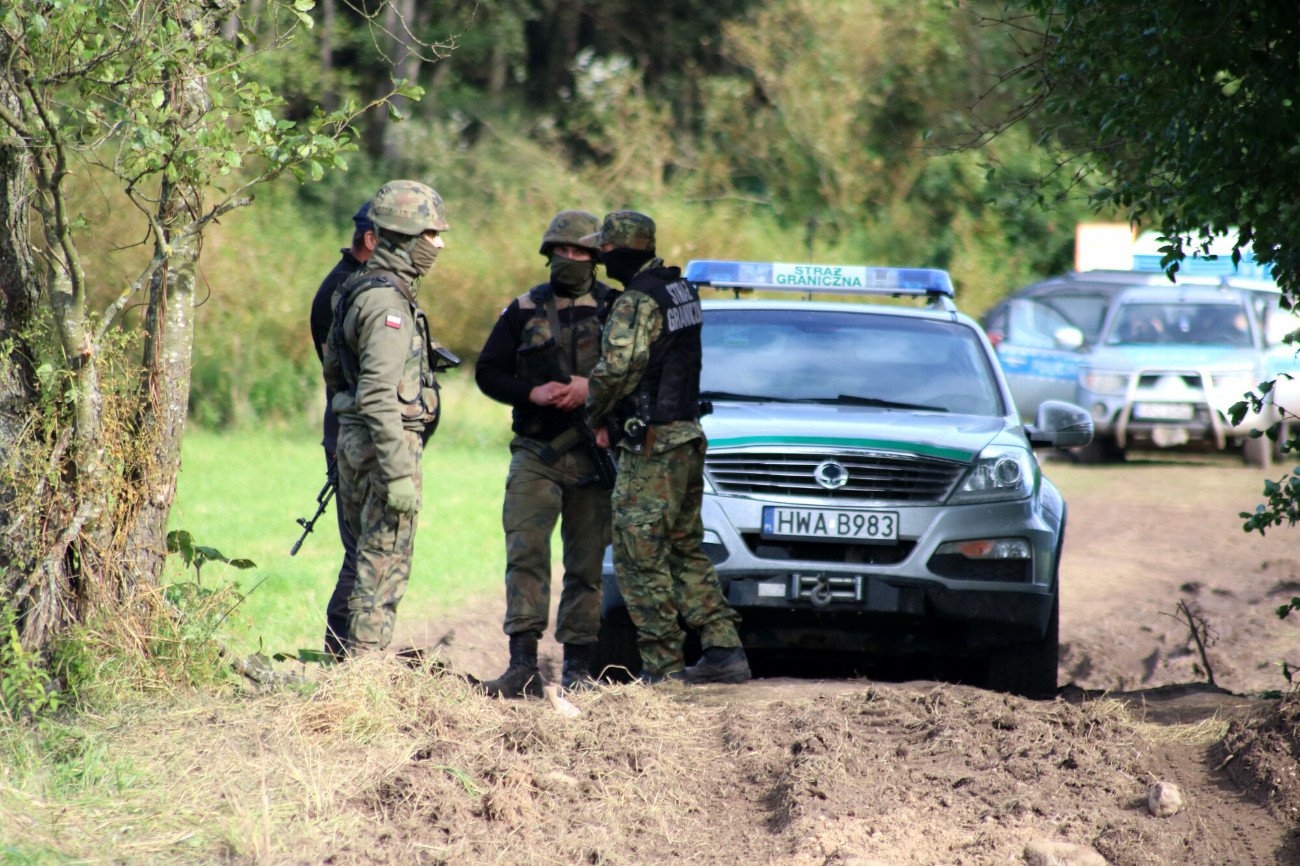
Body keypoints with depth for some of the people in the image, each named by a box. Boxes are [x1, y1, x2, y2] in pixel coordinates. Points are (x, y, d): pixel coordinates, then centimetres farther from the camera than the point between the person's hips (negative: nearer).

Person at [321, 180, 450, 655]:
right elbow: (379, 396, -25)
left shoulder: (356, 290, 14)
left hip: (354, 437, 10)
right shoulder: (387, 303, -18)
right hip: (386, 442, -10)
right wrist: (398, 474, -27)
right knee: (384, 564, -5)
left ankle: (355, 660, 20)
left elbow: (333, 370, 23)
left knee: (368, 557, 16)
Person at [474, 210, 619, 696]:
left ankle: (577, 666, 9)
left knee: (586, 564, 2)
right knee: (525, 552, -12)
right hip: (535, 453, 0)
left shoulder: (615, 310, 6)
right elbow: (487, 372, 9)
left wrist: (591, 388, -13)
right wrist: (533, 393, -8)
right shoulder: (525, 310, 9)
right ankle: (523, 667, -16)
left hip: (593, 457, 0)